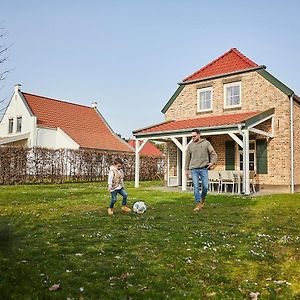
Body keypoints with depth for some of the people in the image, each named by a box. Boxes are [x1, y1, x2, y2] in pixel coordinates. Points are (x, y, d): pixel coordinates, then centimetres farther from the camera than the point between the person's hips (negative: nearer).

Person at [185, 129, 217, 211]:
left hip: (204, 168, -1)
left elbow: (213, 154, 6)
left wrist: (212, 162, -10)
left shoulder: (206, 143, 4)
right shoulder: (190, 145, 9)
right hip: (193, 169, 1)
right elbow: (187, 158, 13)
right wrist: (186, 169, 11)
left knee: (205, 187, 1)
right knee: (196, 187, -3)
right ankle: (198, 204, 5)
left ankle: (202, 199, 28)